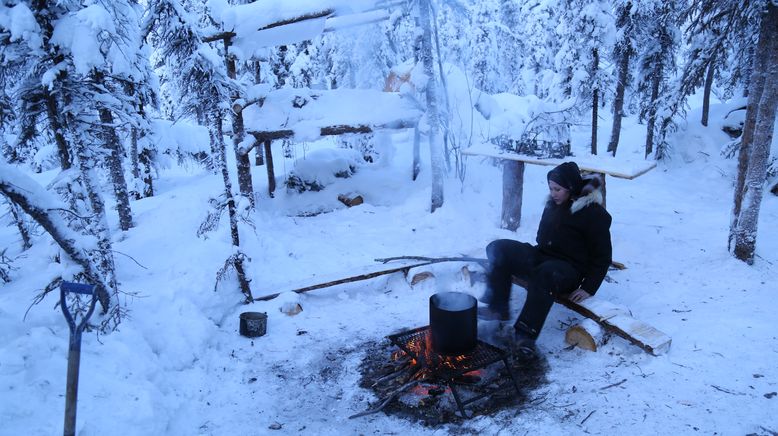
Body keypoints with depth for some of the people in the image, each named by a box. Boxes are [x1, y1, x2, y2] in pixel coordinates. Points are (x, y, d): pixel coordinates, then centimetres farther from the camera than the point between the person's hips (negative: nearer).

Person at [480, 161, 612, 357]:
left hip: (568, 268, -7)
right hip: (541, 256, 7)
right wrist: (530, 258, 15)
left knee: (545, 273, -42)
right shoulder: (553, 205, 11)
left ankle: (526, 334, -40)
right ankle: (498, 307, -17)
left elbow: (602, 257, -6)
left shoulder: (595, 214, -8)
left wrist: (588, 288, -11)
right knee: (499, 248, -15)